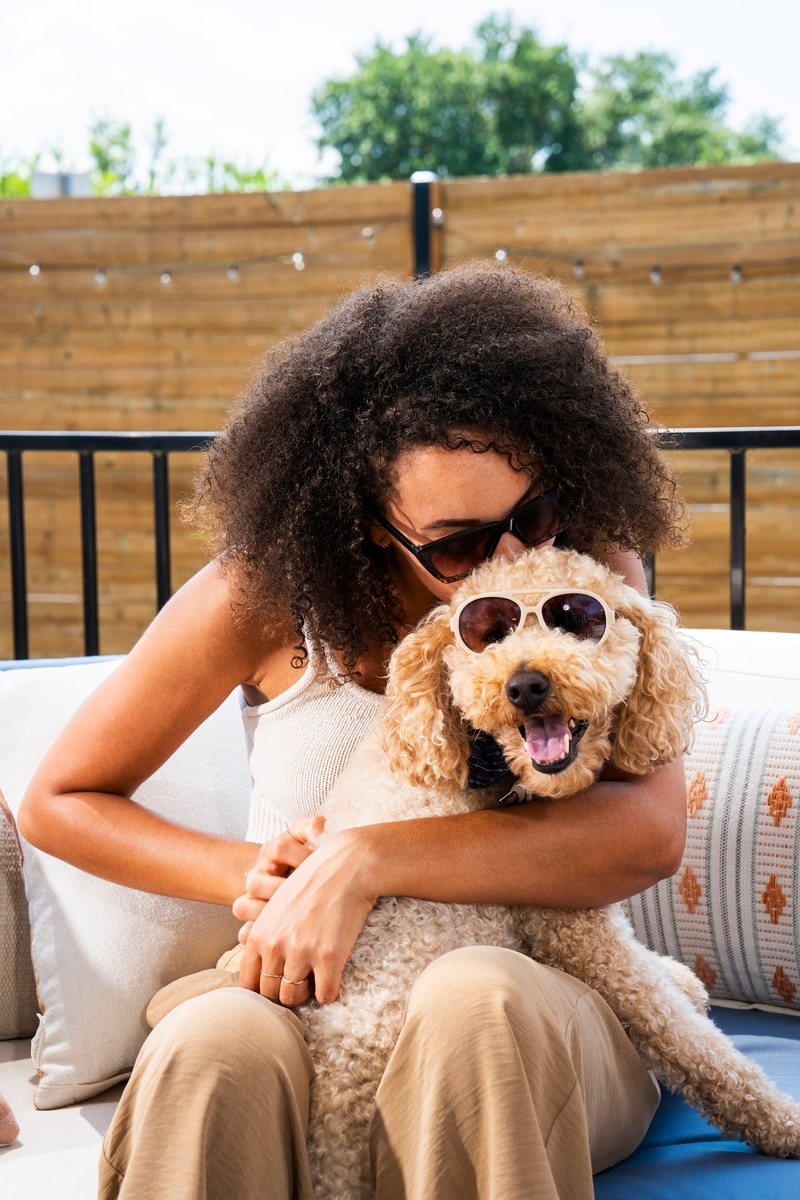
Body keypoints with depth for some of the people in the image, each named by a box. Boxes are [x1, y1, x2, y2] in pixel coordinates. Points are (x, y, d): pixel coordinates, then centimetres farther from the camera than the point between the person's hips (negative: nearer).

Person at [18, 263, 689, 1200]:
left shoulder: (590, 570, -3)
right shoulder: (267, 596, -4)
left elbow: (650, 833, -20)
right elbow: (58, 802, 6)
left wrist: (363, 861, -26)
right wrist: (249, 874, -11)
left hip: (535, 1010, 1)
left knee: (478, 1000, -36)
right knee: (213, 1046, -35)